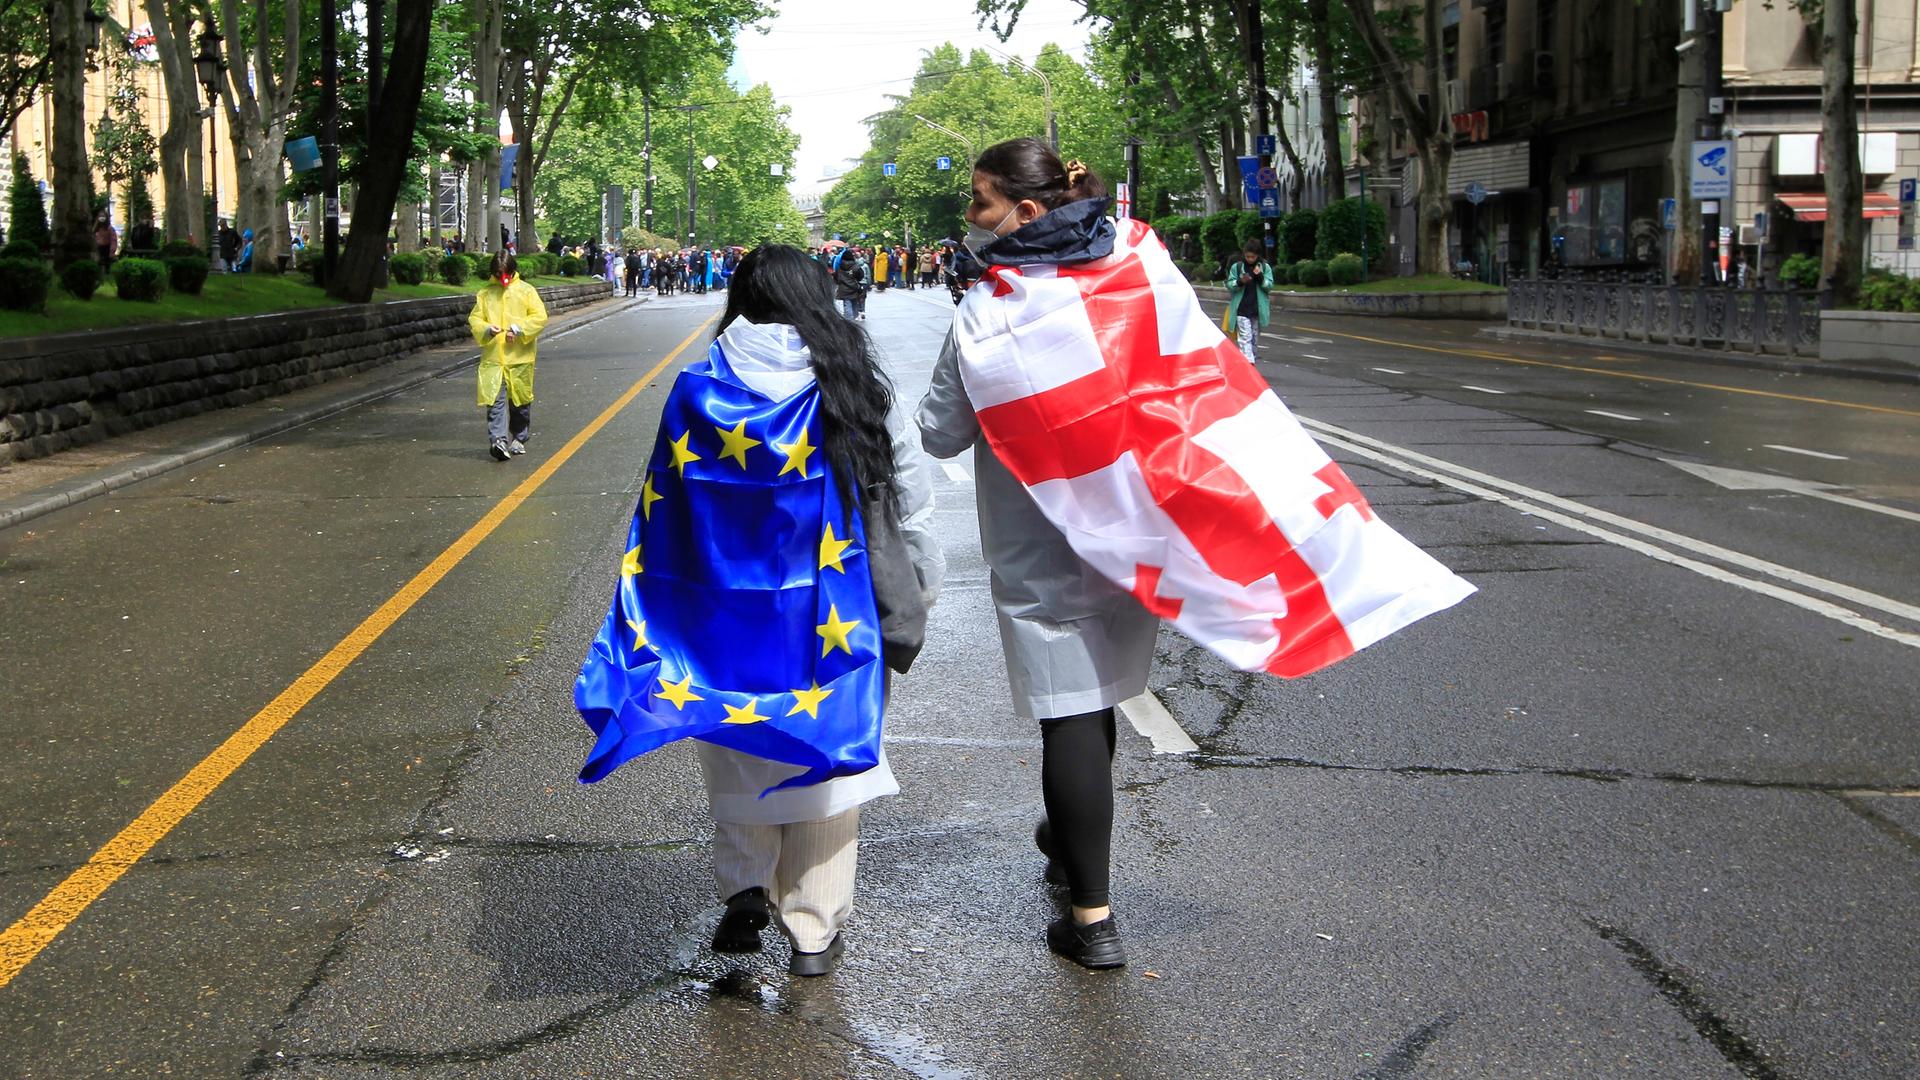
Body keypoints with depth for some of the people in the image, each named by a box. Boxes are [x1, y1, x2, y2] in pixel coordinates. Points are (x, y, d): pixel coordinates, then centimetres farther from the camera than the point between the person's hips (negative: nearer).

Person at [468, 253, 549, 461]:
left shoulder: (526, 291, 3)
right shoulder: (485, 293, 8)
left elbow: (540, 317, -3)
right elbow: (474, 319, 8)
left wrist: (518, 328, -16)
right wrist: (486, 329, -13)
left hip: (520, 357, 0)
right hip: (492, 357, 0)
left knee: (520, 399, 10)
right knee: (496, 399, -11)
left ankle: (519, 439, 25)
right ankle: (498, 439, -19)